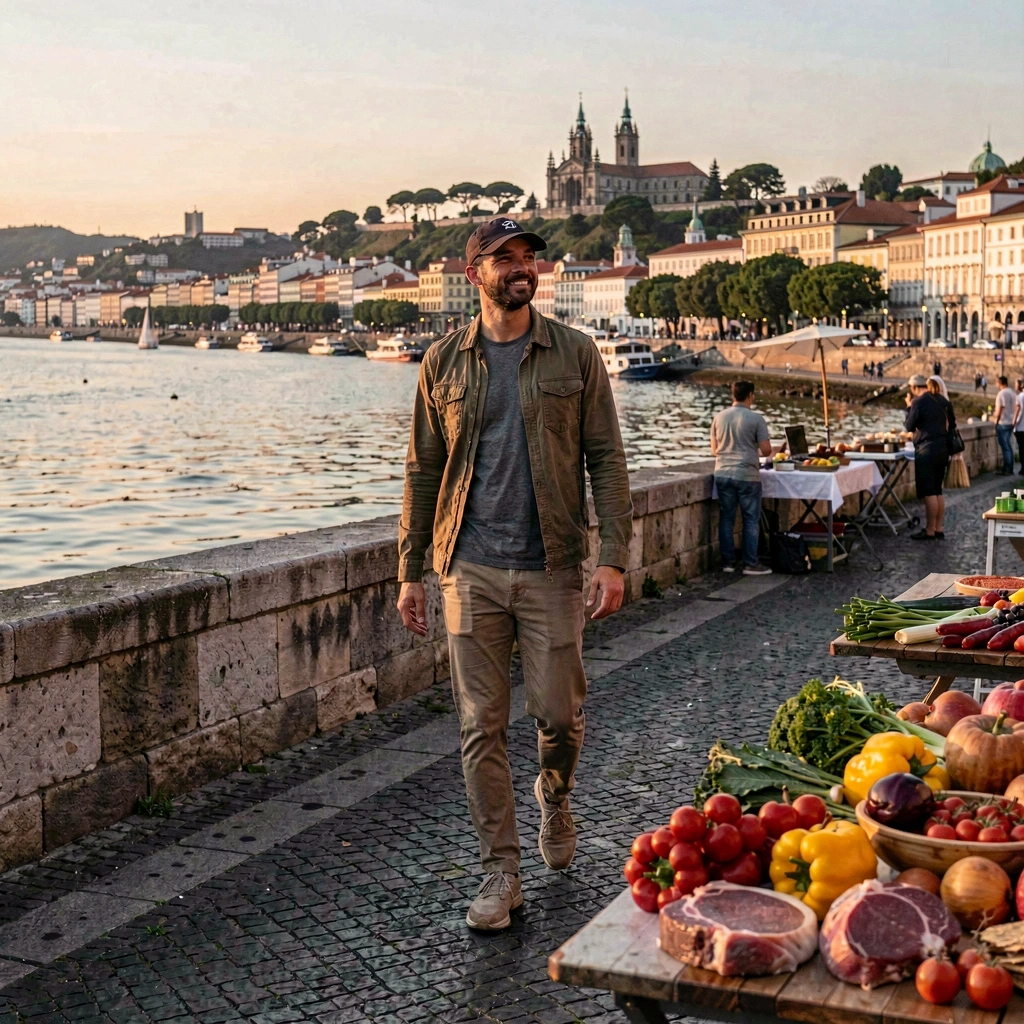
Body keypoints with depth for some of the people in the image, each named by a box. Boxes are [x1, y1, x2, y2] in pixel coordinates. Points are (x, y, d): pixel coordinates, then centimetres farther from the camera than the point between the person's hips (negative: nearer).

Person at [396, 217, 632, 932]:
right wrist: (410, 571, 7)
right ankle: (502, 872, 14)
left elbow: (606, 460, 1)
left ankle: (555, 797, 37)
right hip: (470, 568, 1)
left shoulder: (575, 355, 3)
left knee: (559, 715, 2)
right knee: (482, 726, 2)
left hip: (551, 567, -1)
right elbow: (423, 470, 9)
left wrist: (614, 558, -9)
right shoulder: (444, 362, 6)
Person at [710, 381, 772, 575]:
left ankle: (728, 561, 12)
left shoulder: (719, 417, 6)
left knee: (726, 518, 9)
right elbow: (766, 450, -7)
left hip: (723, 474, 4)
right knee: (751, 520, 3)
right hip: (747, 475, -4)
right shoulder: (756, 418, -7)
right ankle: (750, 564, 4)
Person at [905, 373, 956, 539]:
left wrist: (909, 407, 6)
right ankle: (938, 529, 16)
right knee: (937, 490, 14)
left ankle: (930, 531, -2)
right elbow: (952, 424, 17)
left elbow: (909, 426, -4)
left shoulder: (919, 401, -10)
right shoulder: (943, 401, 12)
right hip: (943, 447, 8)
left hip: (927, 449, -8)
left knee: (928, 492, -4)